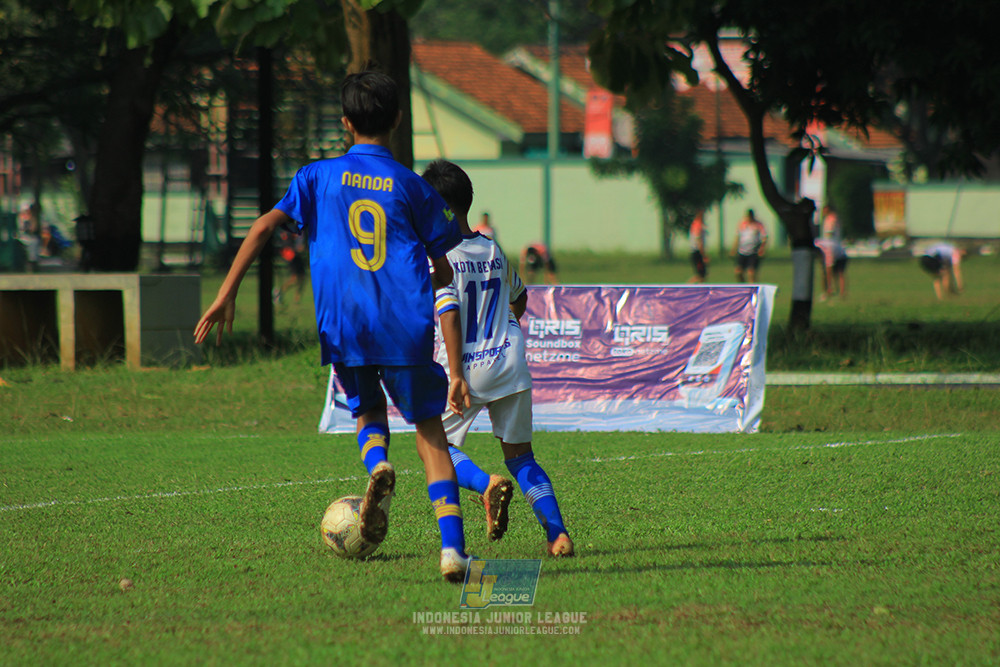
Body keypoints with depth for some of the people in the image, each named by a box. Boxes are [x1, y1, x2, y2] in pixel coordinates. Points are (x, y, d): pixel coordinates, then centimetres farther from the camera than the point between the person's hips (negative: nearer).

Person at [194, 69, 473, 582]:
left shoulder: (319, 176, 9)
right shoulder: (412, 187, 8)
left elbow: (265, 226, -2)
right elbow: (445, 270, 9)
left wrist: (226, 295, -2)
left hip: (343, 325, 1)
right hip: (407, 327, -1)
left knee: (367, 412, 23)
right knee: (429, 430, 5)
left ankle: (377, 464, -13)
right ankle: (452, 548, -8)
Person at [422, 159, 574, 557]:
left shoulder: (439, 258, -10)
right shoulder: (494, 252, 10)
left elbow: (449, 315, -20)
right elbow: (519, 297, 28)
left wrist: (456, 378, -21)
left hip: (467, 369, -5)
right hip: (511, 366, 5)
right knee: (520, 456, 13)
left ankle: (486, 483, -17)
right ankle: (557, 532, -2)